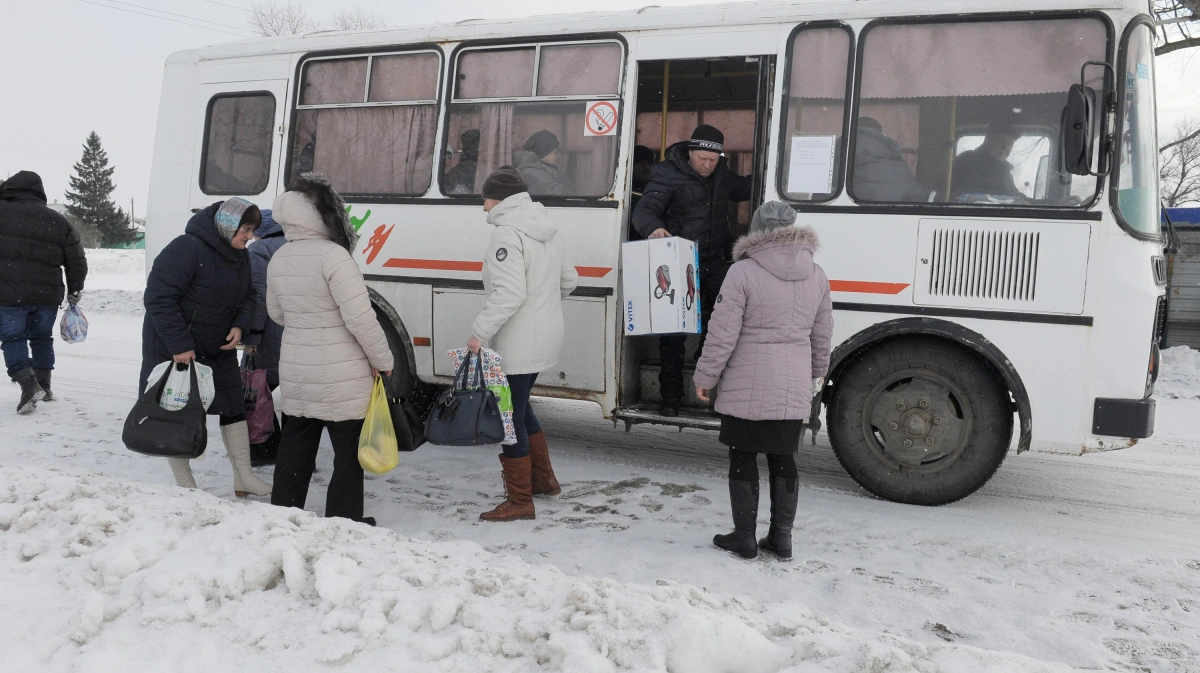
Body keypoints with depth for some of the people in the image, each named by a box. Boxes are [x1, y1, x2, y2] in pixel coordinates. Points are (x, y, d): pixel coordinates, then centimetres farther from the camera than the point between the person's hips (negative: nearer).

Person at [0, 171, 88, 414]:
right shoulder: (58, 222, 5)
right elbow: (77, 262, 8)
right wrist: (75, 290, 19)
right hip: (47, 294, 4)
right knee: (42, 338, 20)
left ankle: (29, 384, -12)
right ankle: (44, 387, 23)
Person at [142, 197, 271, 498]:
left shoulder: (240, 256, 3)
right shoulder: (187, 248, -24)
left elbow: (247, 297, 13)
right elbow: (159, 298, -26)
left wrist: (239, 326, -8)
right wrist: (179, 345, -28)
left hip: (218, 348, 8)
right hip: (172, 348, -7)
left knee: (234, 407, 6)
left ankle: (243, 478, 13)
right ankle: (184, 484, 14)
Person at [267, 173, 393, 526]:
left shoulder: (278, 260, 4)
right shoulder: (333, 256, -20)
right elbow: (360, 318, -21)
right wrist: (383, 360, -10)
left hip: (296, 375, 7)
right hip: (342, 379, -7)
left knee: (295, 451, 18)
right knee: (348, 454, 6)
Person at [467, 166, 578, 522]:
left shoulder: (507, 232, -17)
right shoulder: (547, 228, 10)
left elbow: (509, 294, -26)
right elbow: (569, 280, 18)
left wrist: (480, 331, -23)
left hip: (517, 344, -10)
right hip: (545, 337, 10)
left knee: (510, 416, 0)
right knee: (519, 406, 24)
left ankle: (520, 501, 9)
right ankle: (543, 479, 34)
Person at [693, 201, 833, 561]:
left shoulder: (743, 272, -12)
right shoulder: (816, 276, 5)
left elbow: (723, 332, -13)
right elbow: (822, 335, 14)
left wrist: (706, 376, -2)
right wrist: (817, 372, 31)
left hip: (747, 389, -5)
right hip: (794, 392, 5)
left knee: (743, 460, 7)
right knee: (784, 461, 15)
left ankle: (744, 537, 14)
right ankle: (781, 537, 21)